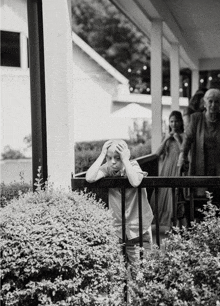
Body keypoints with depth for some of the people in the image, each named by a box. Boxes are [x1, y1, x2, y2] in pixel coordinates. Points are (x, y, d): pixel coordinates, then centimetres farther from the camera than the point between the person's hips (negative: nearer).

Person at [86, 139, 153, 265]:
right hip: (118, 227, 2)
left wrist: (125, 159, -27)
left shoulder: (133, 165, -11)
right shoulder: (107, 168, -5)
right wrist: (102, 155, -20)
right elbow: (89, 178, -25)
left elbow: (135, 182, -34)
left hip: (140, 226, -2)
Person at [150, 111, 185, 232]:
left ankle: (173, 225, -5)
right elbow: (158, 153, 6)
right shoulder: (167, 137, 15)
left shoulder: (183, 136, -2)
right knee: (161, 194, 4)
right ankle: (160, 222, 11)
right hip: (165, 169, 6)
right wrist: (166, 139, -2)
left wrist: (177, 139, -13)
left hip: (177, 167, -6)